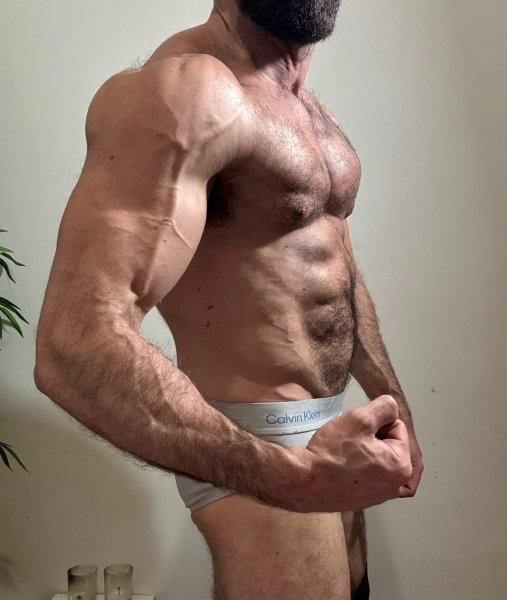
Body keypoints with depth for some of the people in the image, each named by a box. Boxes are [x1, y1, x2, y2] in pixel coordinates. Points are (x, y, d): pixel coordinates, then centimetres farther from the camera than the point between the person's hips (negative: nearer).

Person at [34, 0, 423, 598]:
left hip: (327, 436, 9)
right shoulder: (183, 87, -21)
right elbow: (77, 347, -32)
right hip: (255, 456, -9)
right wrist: (291, 473, -35)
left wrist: (396, 410, 15)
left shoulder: (308, 105, 9)